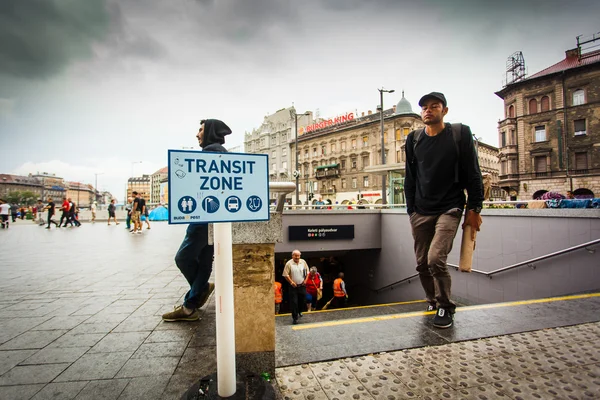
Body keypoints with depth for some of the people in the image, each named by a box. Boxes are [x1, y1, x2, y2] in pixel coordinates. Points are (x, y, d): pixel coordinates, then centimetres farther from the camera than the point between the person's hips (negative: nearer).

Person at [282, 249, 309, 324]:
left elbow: (307, 272, 11)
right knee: (294, 302, -3)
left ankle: (299, 311, 42)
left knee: (302, 300, 15)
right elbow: (286, 275, -10)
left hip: (302, 285, 4)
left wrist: (305, 280, 1)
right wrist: (291, 282, -14)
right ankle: (295, 318, 8)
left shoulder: (303, 262, 1)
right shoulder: (289, 263, -10)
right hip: (293, 286, -4)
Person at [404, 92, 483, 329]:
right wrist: (411, 210, 8)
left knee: (436, 259, -17)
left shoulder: (460, 134, 1)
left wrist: (474, 208, -4)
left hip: (449, 209, -3)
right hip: (421, 212, 4)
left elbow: (473, 174, 1)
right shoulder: (414, 139, 8)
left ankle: (445, 307, 4)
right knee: (422, 263, 7)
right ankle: (433, 302, 30)